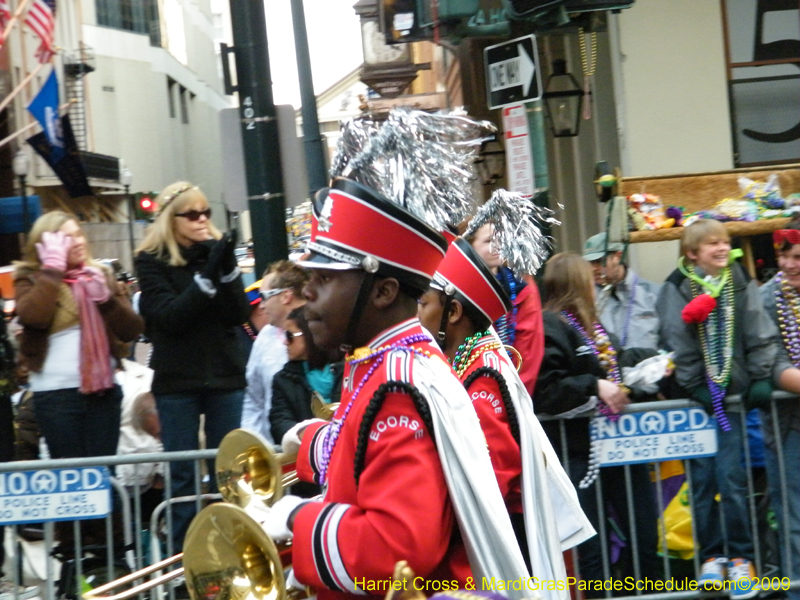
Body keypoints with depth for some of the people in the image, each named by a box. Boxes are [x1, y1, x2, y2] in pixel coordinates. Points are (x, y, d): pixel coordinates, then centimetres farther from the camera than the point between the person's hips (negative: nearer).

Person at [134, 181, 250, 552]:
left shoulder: (216, 253, 7)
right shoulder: (152, 261, -3)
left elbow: (240, 315, 0)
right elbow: (169, 316, -14)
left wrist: (227, 270, -16)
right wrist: (207, 275, -22)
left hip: (225, 375, 3)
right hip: (177, 381, -3)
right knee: (182, 472, 0)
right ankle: (182, 553, 6)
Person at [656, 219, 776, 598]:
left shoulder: (741, 284, 6)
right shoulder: (676, 289, 0)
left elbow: (760, 336, 4)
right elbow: (676, 341, -6)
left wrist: (760, 379, -5)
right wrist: (695, 387, -10)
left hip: (730, 393, 0)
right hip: (694, 396, 0)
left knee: (731, 477, -5)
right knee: (701, 479, 2)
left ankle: (740, 557, 3)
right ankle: (711, 555, 13)